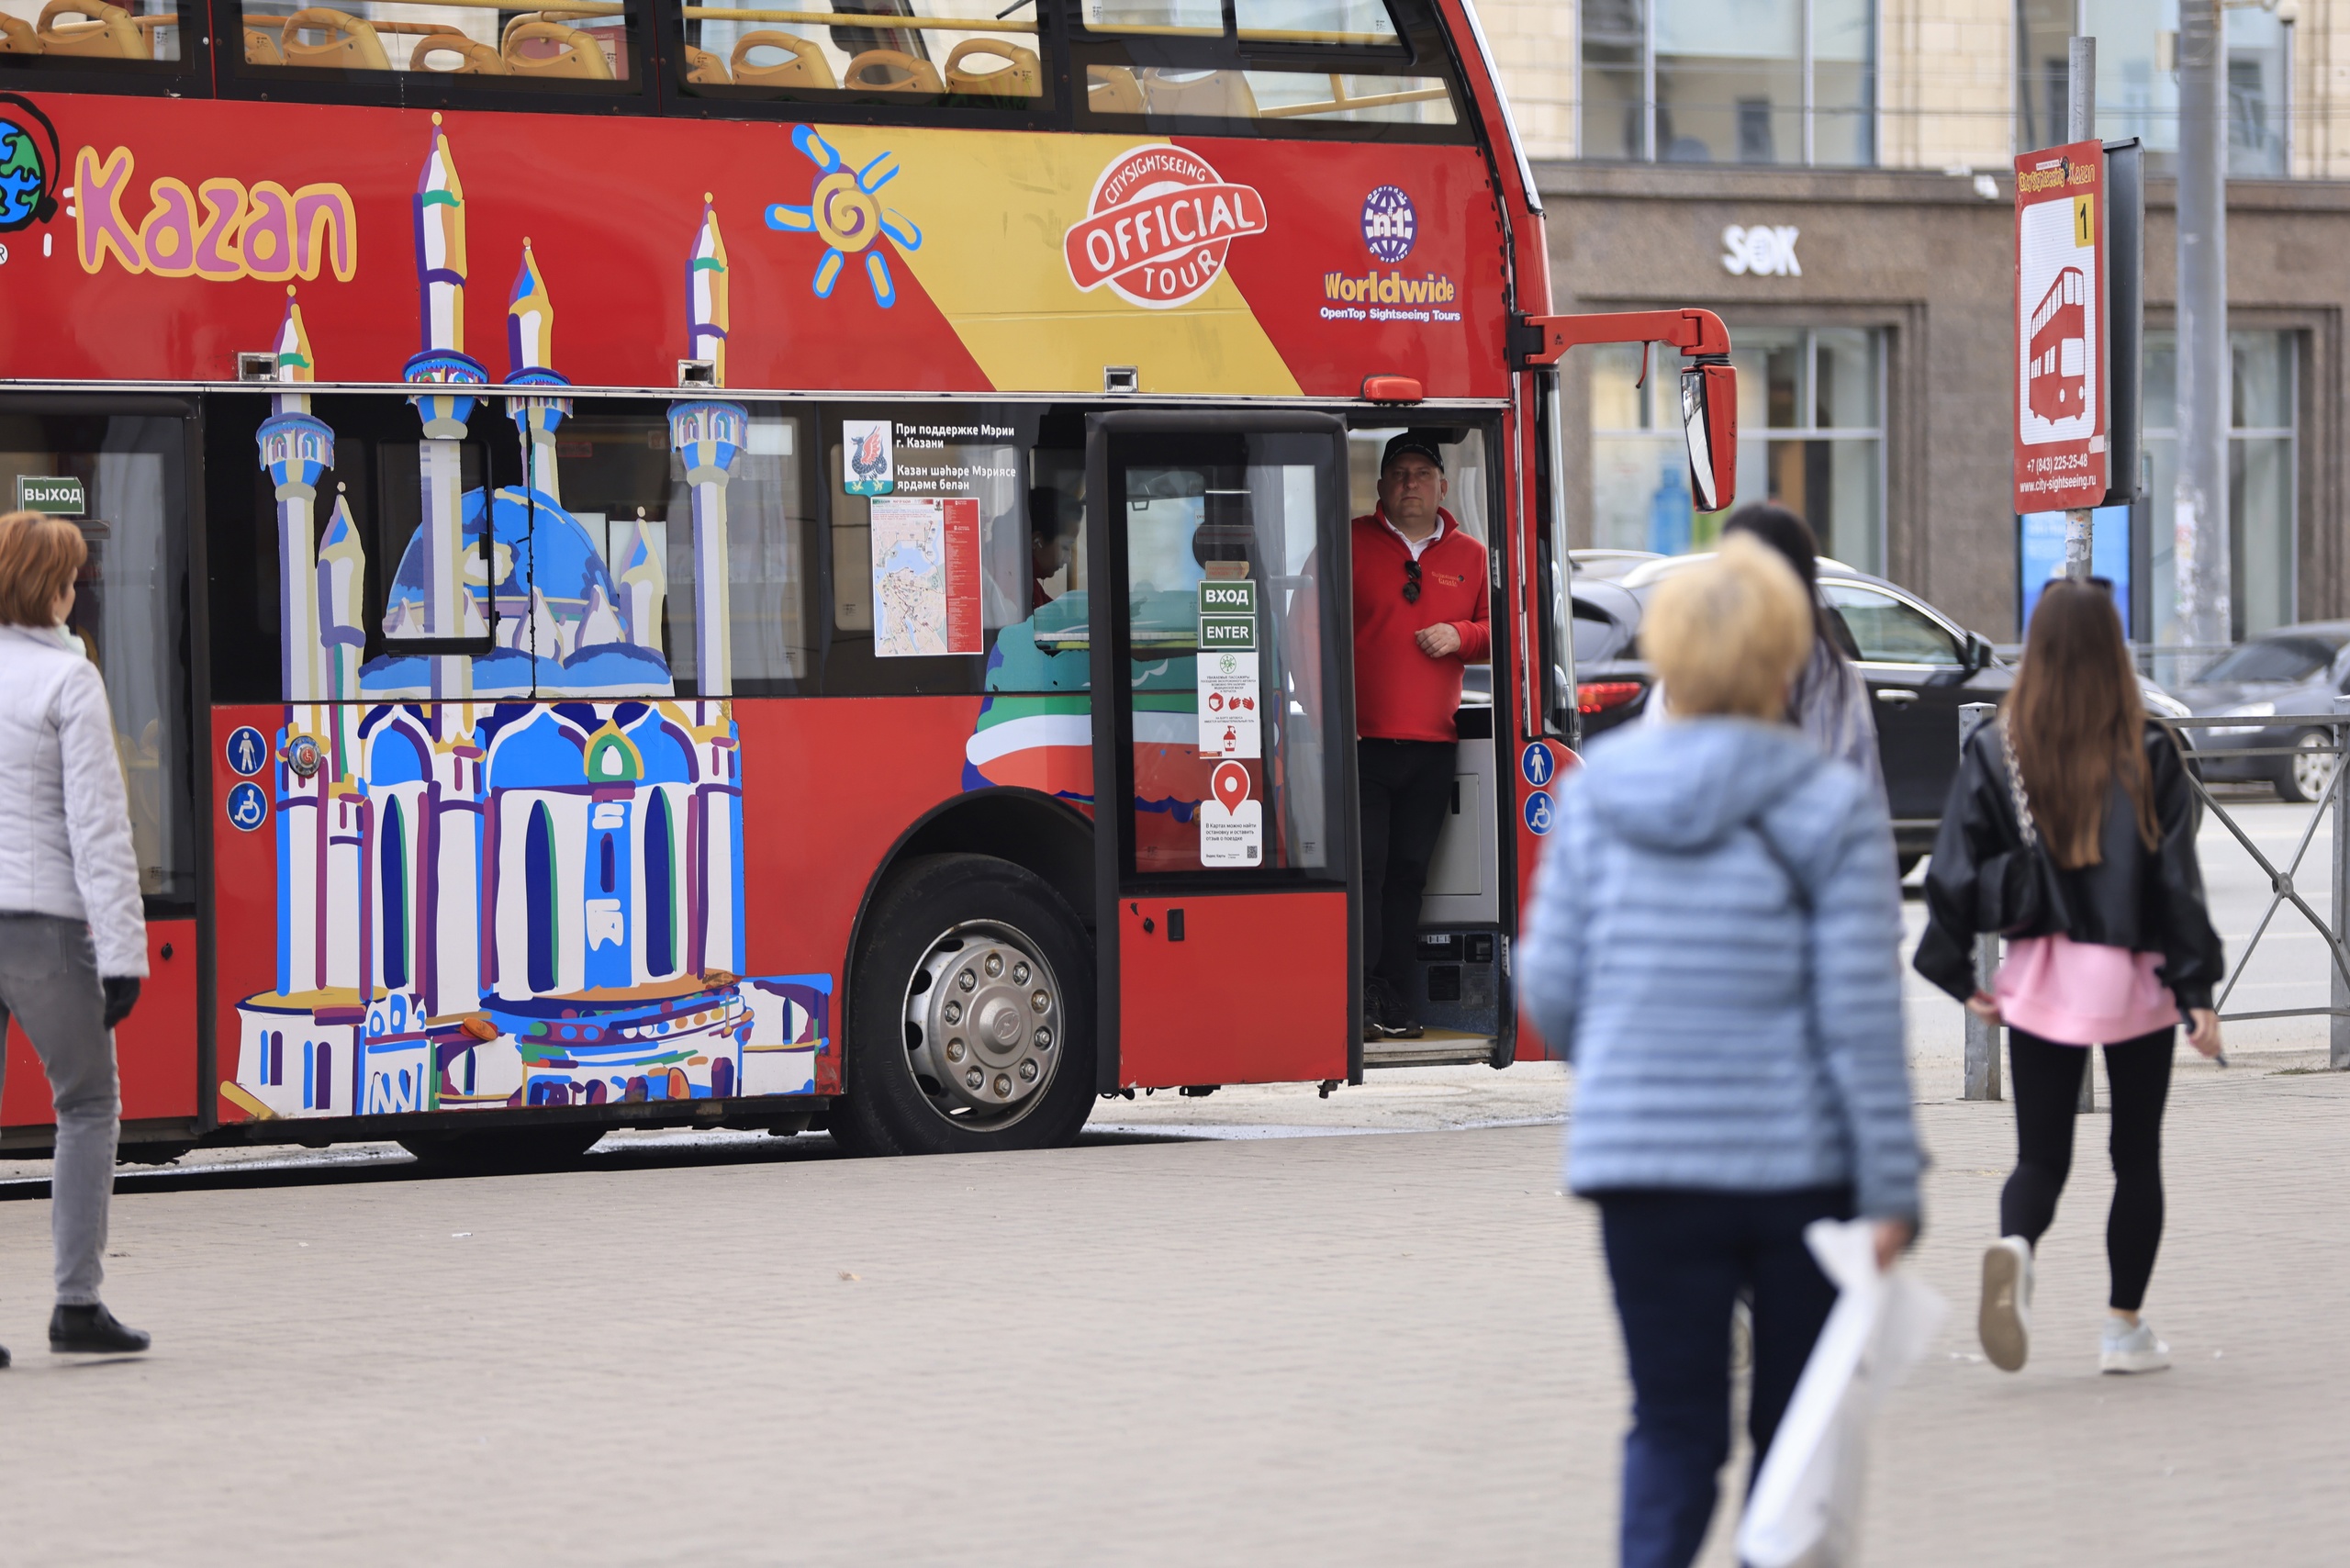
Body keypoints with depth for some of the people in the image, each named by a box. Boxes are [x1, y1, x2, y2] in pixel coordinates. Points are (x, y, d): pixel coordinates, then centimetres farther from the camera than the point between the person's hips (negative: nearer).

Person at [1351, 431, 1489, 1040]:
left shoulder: (1469, 556, 14)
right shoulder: (1349, 544, 4)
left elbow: (1499, 630, 18)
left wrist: (1461, 636, -5)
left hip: (1432, 744, 3)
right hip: (1361, 740, -3)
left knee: (1408, 873, 5)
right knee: (1363, 869, -9)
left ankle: (1396, 1004, 9)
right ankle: (1360, 998, -7)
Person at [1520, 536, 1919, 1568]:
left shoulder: (1597, 789, -1)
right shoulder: (1830, 808, -9)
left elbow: (1549, 983, 2)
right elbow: (1861, 1014, -11)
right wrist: (1891, 1192, -7)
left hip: (1639, 1162, 2)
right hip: (1798, 1162, -2)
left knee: (1670, 1431, 9)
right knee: (1799, 1429, 14)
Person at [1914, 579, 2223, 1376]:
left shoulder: (1994, 751, -3)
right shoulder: (2148, 754, -7)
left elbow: (1955, 869, -3)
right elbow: (2176, 877, -6)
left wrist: (1957, 974, 6)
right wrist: (2196, 988, -3)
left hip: (2040, 980, 1)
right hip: (2136, 980, -1)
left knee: (2040, 1155, 6)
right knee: (2137, 1155, 13)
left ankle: (2014, 1248, -26)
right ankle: (2125, 1328, 15)